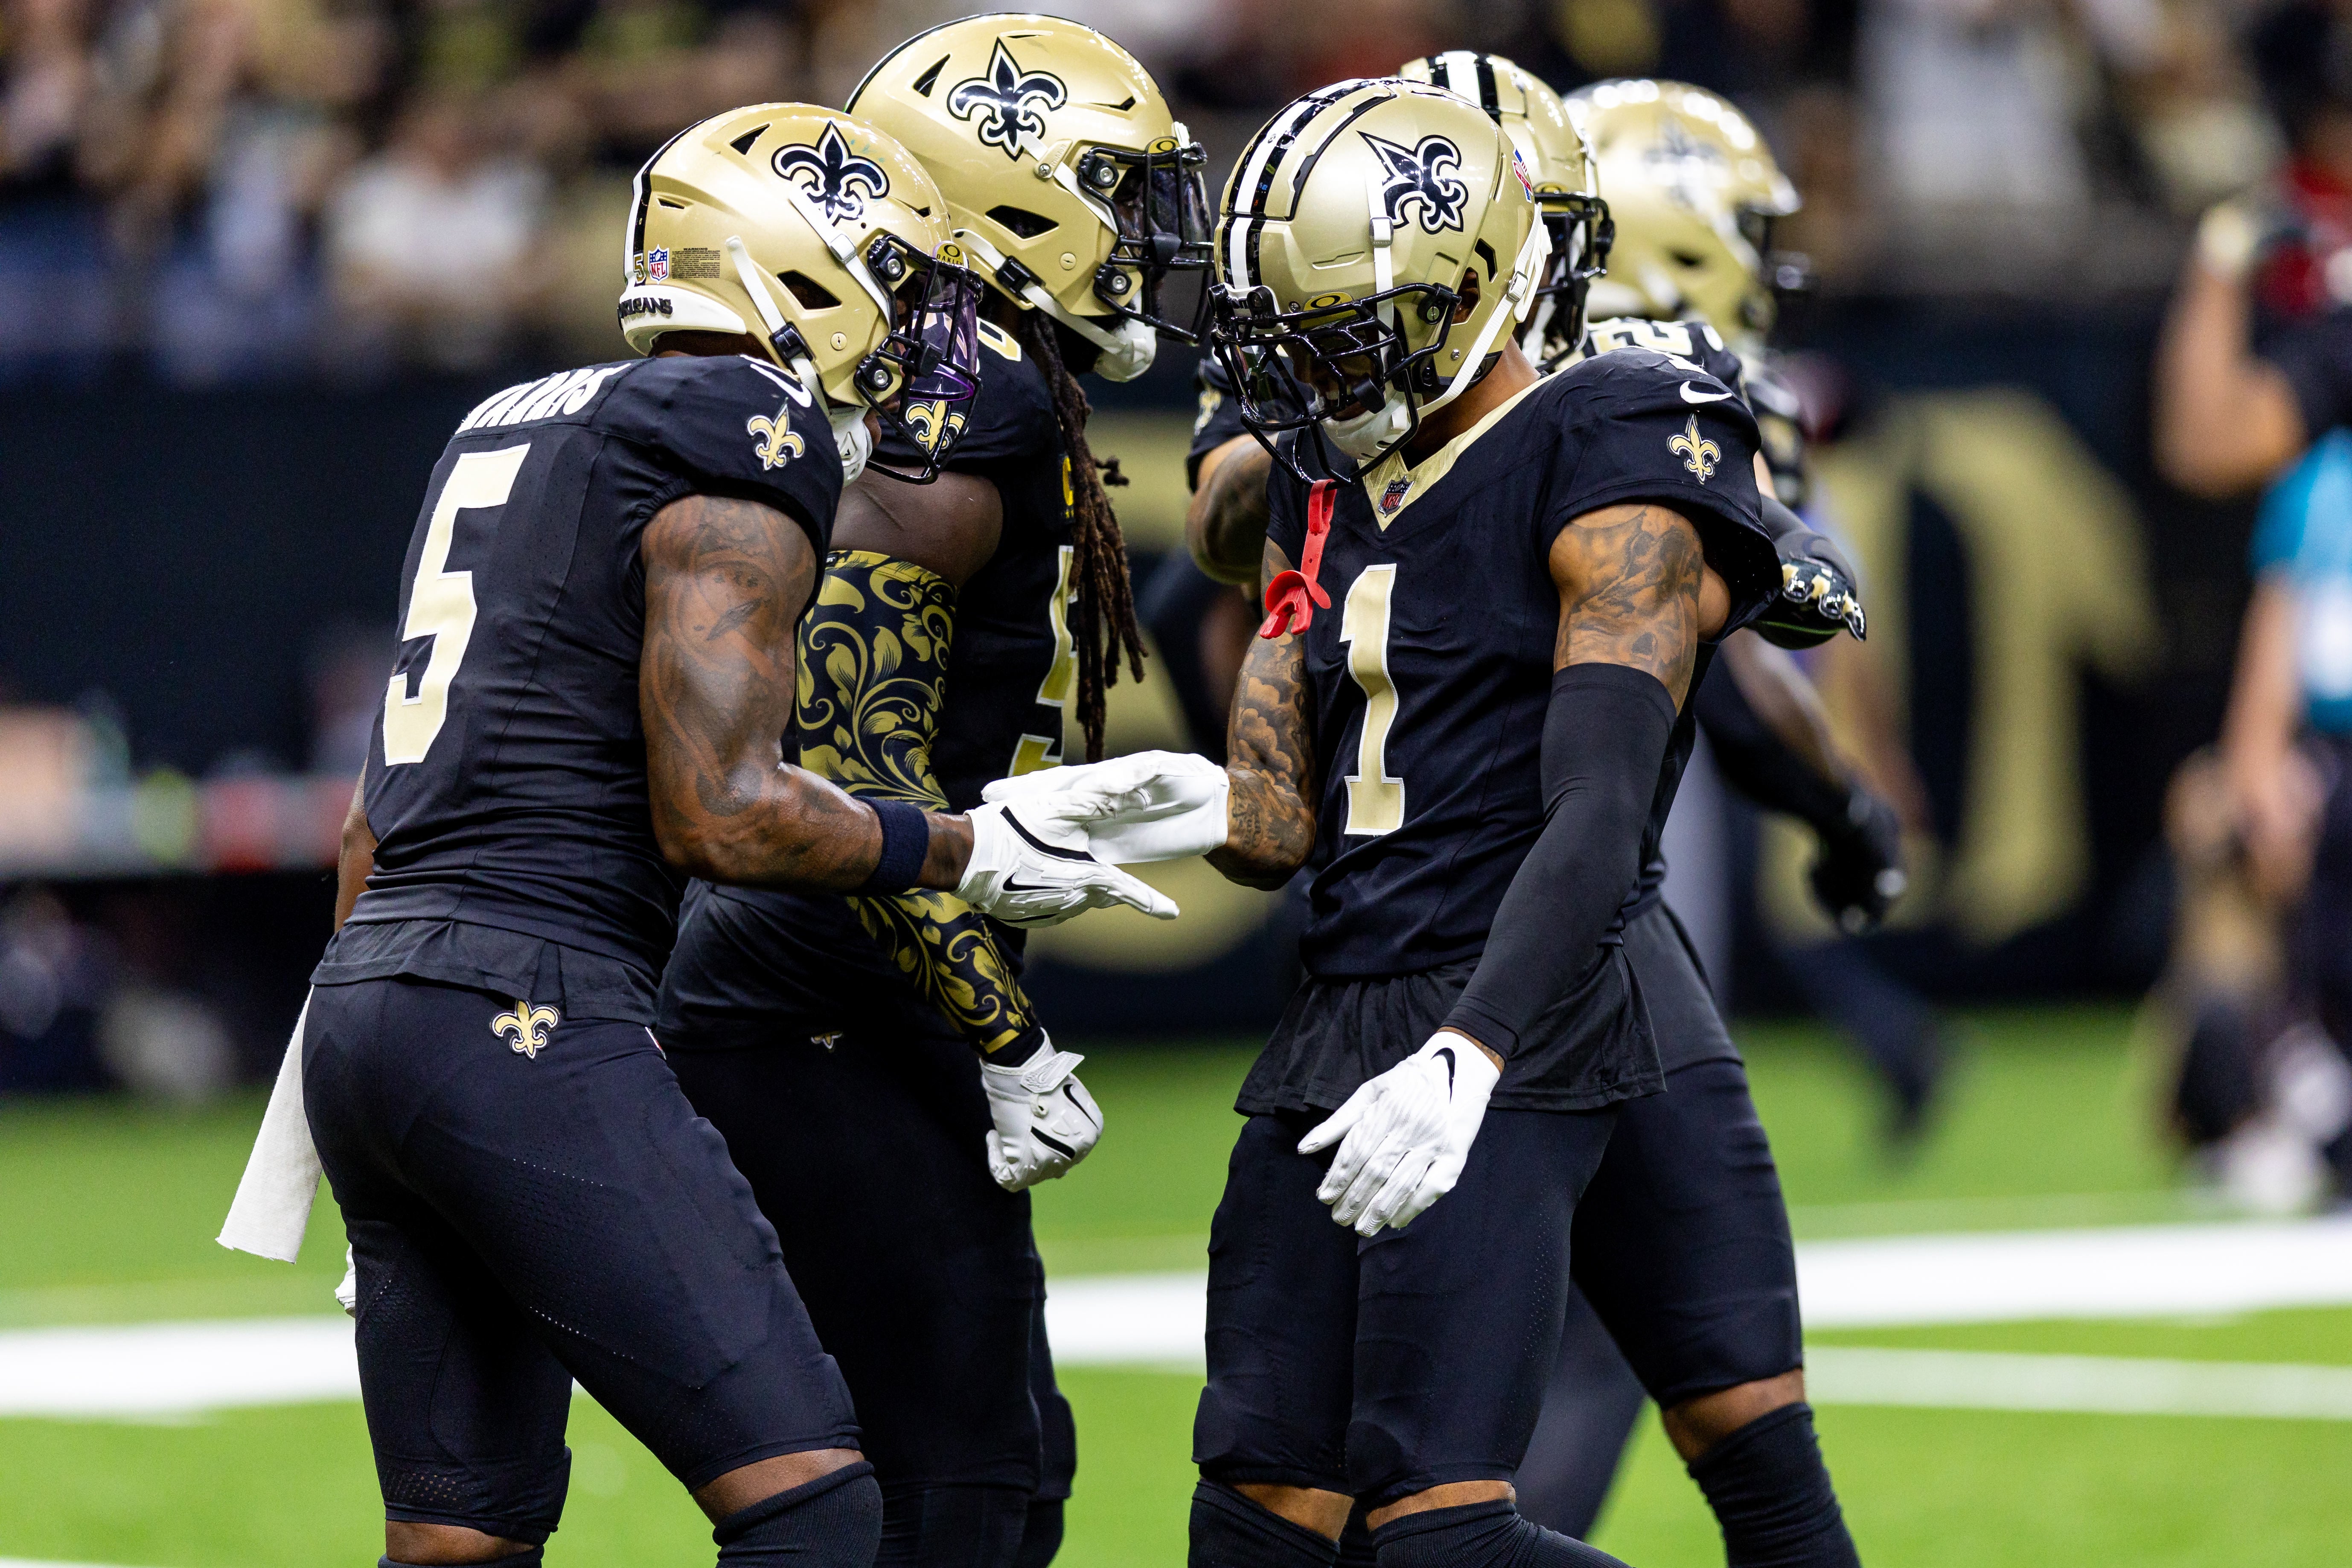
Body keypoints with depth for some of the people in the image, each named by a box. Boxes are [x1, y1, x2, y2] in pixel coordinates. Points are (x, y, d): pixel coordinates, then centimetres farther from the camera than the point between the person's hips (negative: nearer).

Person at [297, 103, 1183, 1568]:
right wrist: (969, 852, 2)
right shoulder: (743, 451, -6)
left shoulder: (515, 427, 22)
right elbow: (719, 814, -13)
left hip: (366, 1003, 10)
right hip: (527, 1018, -10)